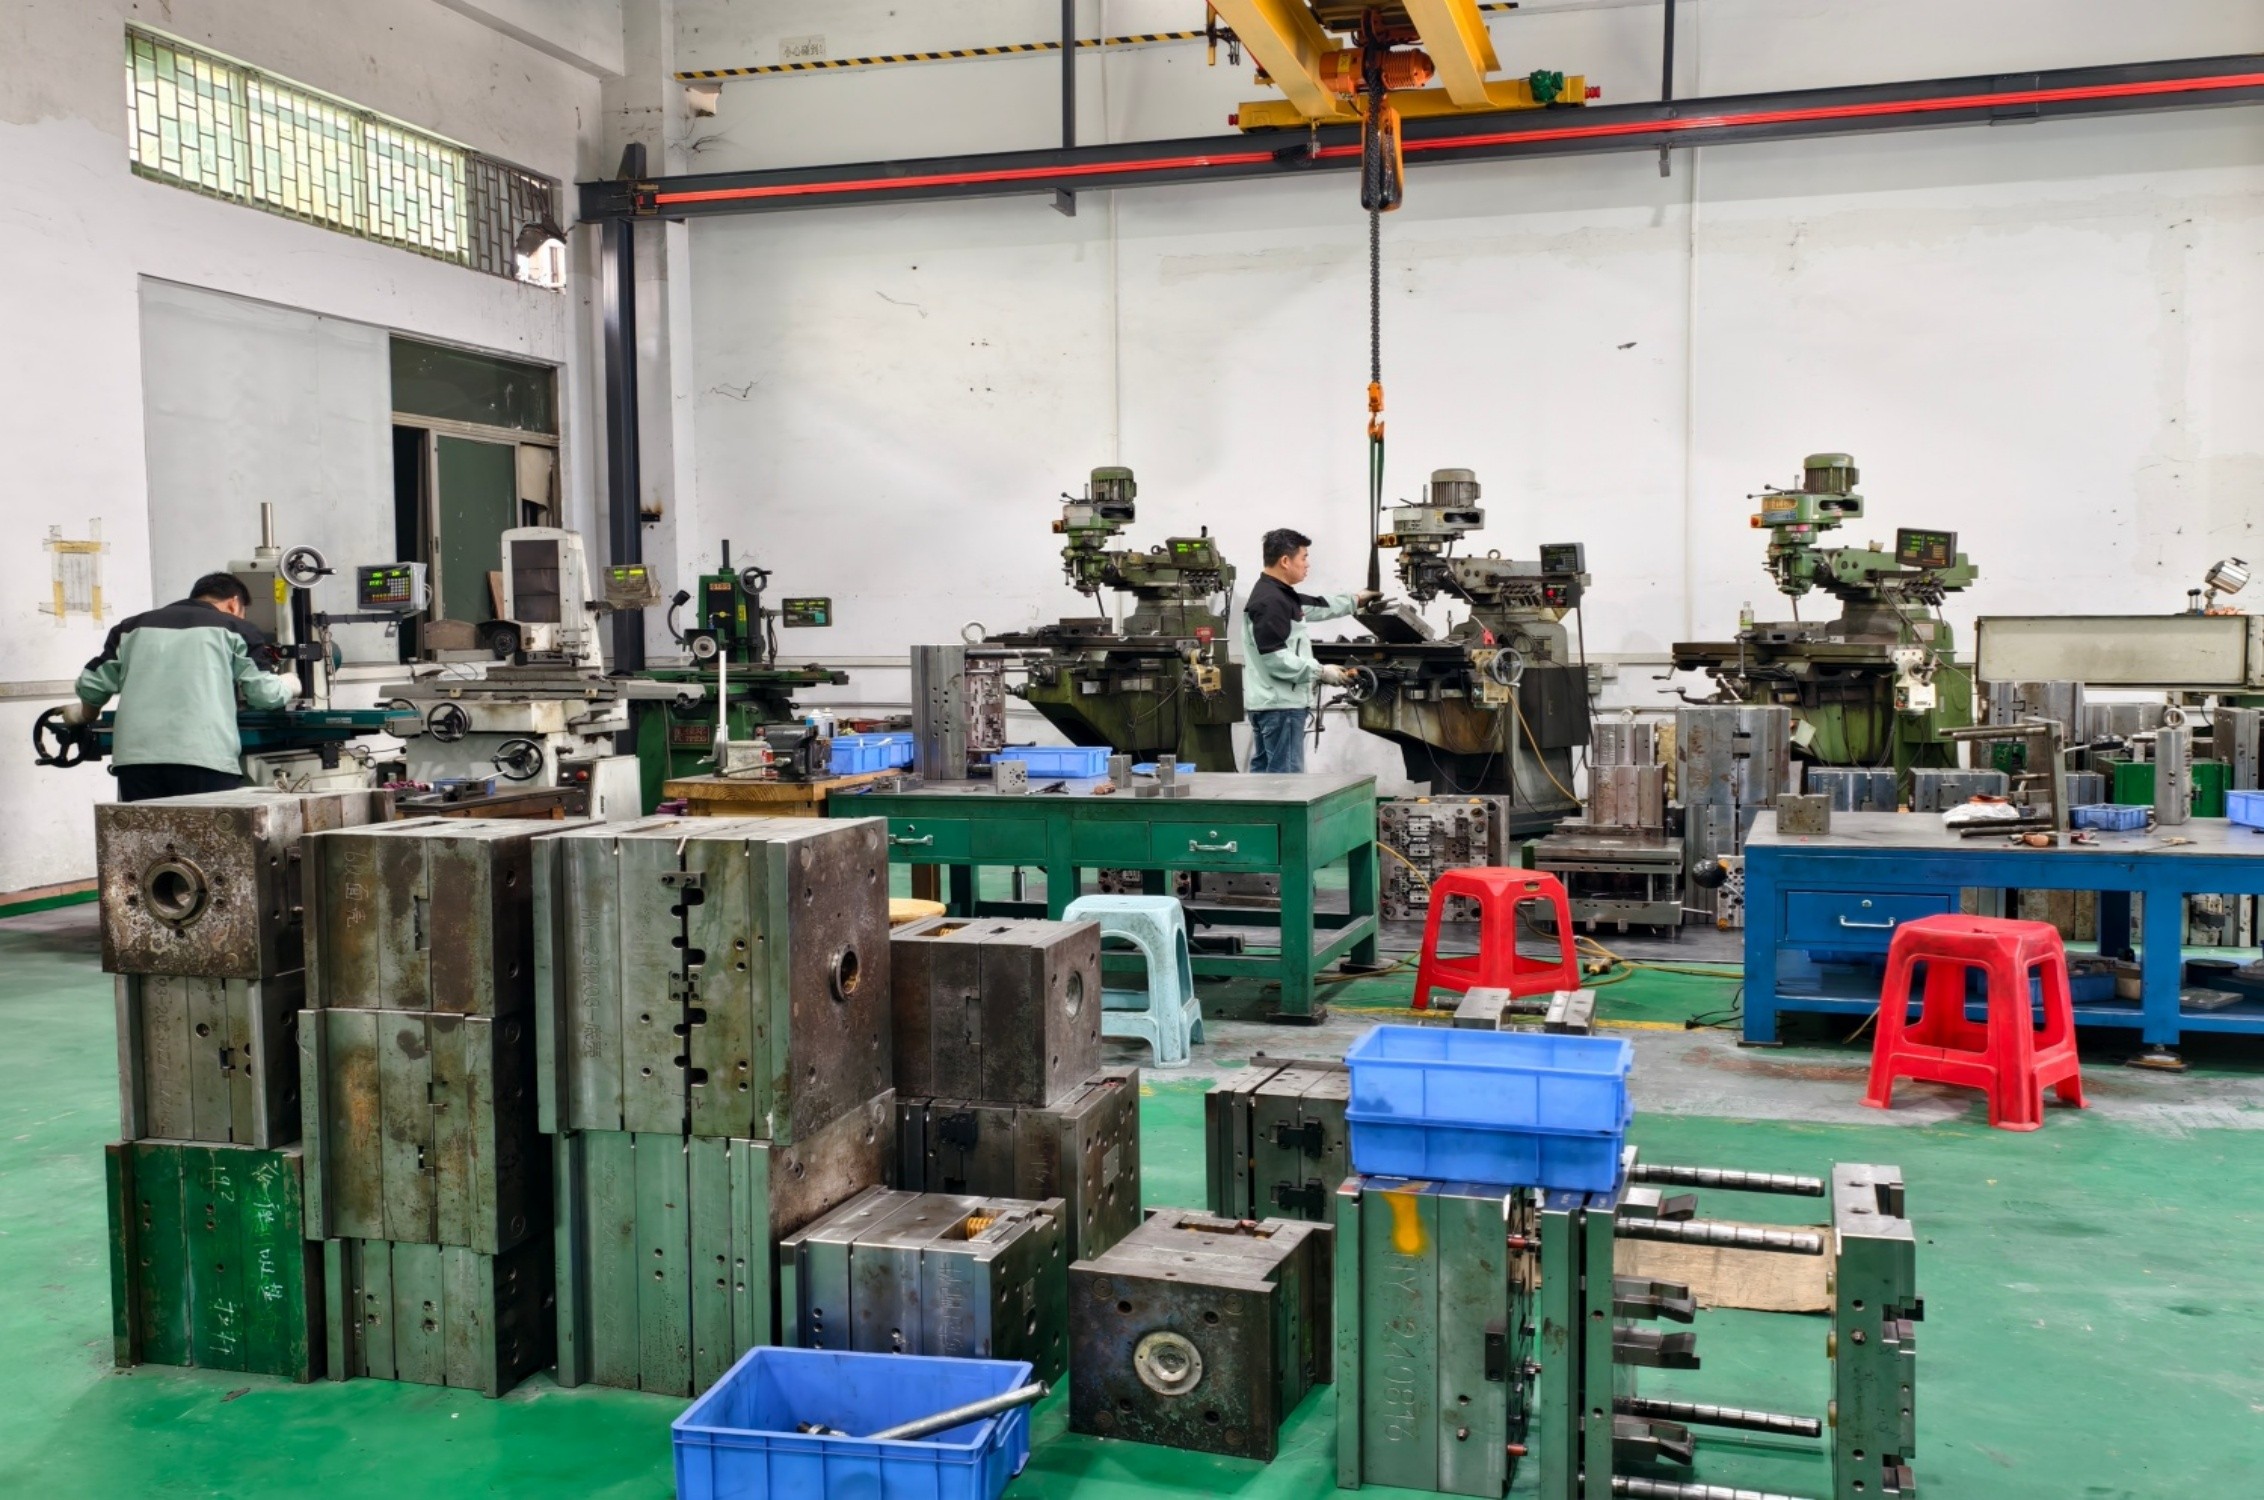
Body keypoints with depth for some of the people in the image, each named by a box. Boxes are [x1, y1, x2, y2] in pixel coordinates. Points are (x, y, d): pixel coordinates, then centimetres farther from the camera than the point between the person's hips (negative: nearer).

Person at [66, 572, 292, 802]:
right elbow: (264, 693, 9)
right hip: (205, 757, -3)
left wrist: (84, 715, 46)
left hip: (136, 755, 4)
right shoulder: (236, 628, 13)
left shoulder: (135, 627, 24)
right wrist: (287, 685, 32)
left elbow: (92, 683, 24)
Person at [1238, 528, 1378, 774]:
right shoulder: (1269, 602, -18)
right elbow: (1276, 659, -24)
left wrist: (1355, 600, 40)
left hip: (1270, 704, 11)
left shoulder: (1280, 595, 15)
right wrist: (1321, 672, -18)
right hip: (1280, 705, -11)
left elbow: (1316, 606, 33)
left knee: (1264, 772, 12)